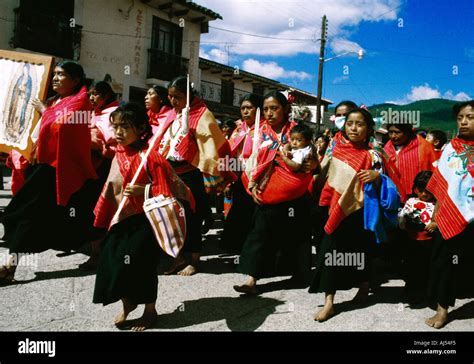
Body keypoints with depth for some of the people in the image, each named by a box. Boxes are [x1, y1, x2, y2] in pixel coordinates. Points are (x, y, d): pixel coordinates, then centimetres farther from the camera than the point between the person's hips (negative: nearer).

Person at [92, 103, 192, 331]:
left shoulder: (149, 155, -15)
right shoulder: (118, 156, 6)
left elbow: (168, 186, -16)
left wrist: (143, 190, -24)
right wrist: (104, 219, 16)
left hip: (144, 220, -7)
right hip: (121, 220, 7)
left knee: (142, 264, -1)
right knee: (112, 262, 5)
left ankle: (150, 310, 23)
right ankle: (128, 303, 30)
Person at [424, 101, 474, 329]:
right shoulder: (450, 148, 3)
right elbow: (440, 186, 6)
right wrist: (435, 214, 2)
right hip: (451, 215, 1)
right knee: (445, 260, 5)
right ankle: (442, 309, 17)